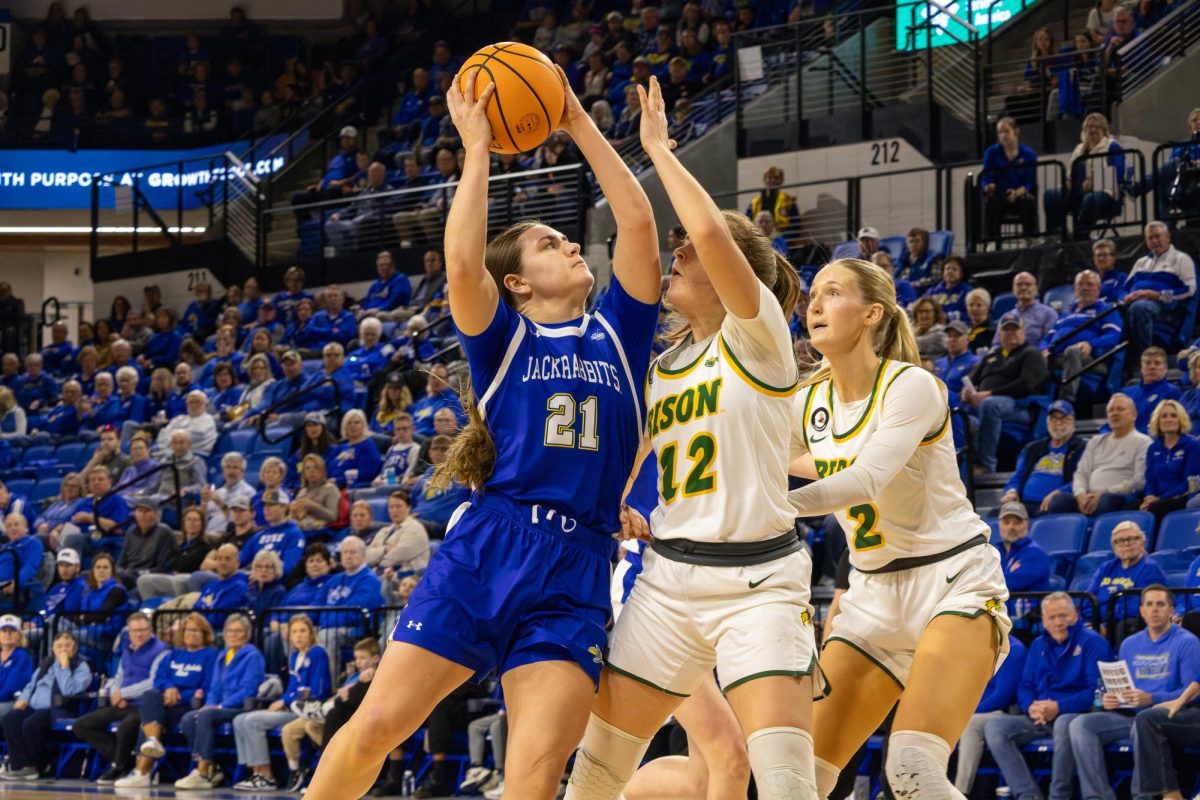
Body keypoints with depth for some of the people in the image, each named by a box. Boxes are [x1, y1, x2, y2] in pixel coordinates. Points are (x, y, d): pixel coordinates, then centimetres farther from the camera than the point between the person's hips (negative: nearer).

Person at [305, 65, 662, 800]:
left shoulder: (618, 335, 16)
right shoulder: (504, 339, 10)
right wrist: (477, 148, -4)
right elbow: (461, 266, -10)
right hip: (483, 551, -1)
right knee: (377, 724, -5)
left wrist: (582, 127, 9)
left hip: (575, 578, 1)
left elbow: (639, 225, 5)